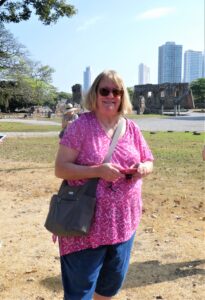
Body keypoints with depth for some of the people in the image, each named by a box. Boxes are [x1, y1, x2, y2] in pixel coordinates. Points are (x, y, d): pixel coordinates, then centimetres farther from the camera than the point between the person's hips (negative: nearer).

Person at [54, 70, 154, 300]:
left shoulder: (131, 128, 3)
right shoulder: (81, 126, -11)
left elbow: (149, 162, 12)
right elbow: (60, 169, -13)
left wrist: (143, 168, -12)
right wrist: (97, 171, -26)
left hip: (123, 221, 5)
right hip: (87, 222, -5)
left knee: (113, 281, 21)